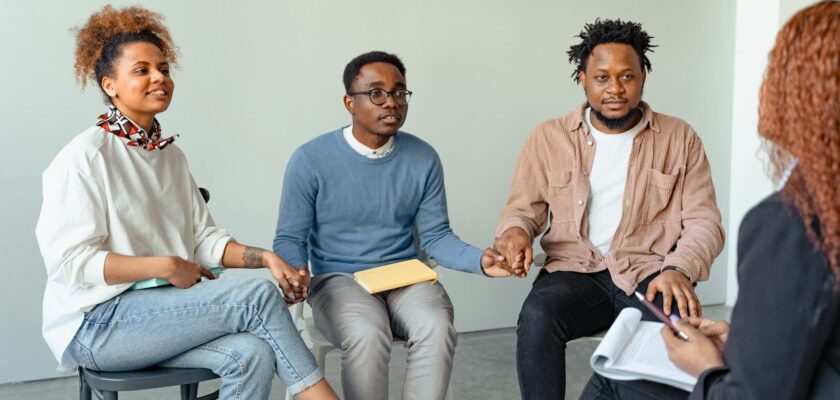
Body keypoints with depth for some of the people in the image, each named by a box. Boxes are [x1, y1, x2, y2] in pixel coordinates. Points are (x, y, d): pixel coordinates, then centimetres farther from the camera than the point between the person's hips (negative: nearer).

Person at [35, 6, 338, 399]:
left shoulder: (171, 155, 13)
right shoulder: (84, 157, -10)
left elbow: (203, 237, 9)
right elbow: (68, 260, -16)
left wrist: (265, 258, -9)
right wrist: (164, 267, -20)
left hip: (164, 309, 6)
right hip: (96, 323, -6)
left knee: (253, 353, -25)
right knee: (258, 295, -23)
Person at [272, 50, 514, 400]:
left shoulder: (423, 158, 1)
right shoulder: (311, 160, -8)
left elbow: (435, 236, 3)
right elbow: (289, 238, -3)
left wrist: (480, 260, -16)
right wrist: (296, 273, -25)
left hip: (406, 277, 3)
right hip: (338, 279, -2)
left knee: (437, 328, -29)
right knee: (367, 335, -34)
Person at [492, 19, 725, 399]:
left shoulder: (679, 138, 5)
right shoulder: (548, 137, 7)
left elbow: (704, 221, 1)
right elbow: (522, 209, 12)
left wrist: (678, 269, -20)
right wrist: (515, 231, -14)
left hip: (648, 273, 0)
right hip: (575, 272, 1)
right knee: (536, 316, -32)